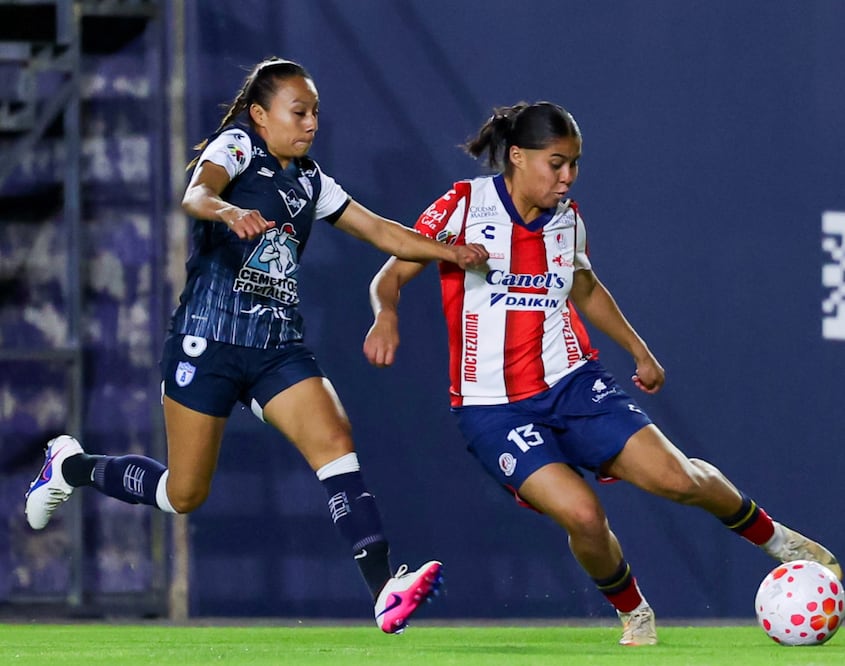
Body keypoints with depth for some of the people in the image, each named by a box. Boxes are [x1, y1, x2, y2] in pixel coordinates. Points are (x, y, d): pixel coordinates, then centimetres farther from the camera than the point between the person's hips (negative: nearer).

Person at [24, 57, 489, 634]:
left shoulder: (310, 180, 16)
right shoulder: (236, 144, -4)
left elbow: (380, 231, 18)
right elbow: (195, 195, -25)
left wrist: (452, 253, 4)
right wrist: (229, 211, -48)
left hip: (279, 347, 5)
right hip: (209, 339, -5)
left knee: (335, 442, -18)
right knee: (184, 494, 2)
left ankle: (384, 587, -27)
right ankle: (70, 466, 29)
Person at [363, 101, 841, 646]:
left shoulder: (568, 219, 6)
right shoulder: (465, 206, -8)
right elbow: (391, 277, -6)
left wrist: (641, 353, 28)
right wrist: (387, 315, -28)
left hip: (573, 385, 4)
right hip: (494, 410, -4)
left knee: (676, 477, -15)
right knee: (582, 514, -24)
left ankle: (773, 537, 15)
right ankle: (634, 616, 6)